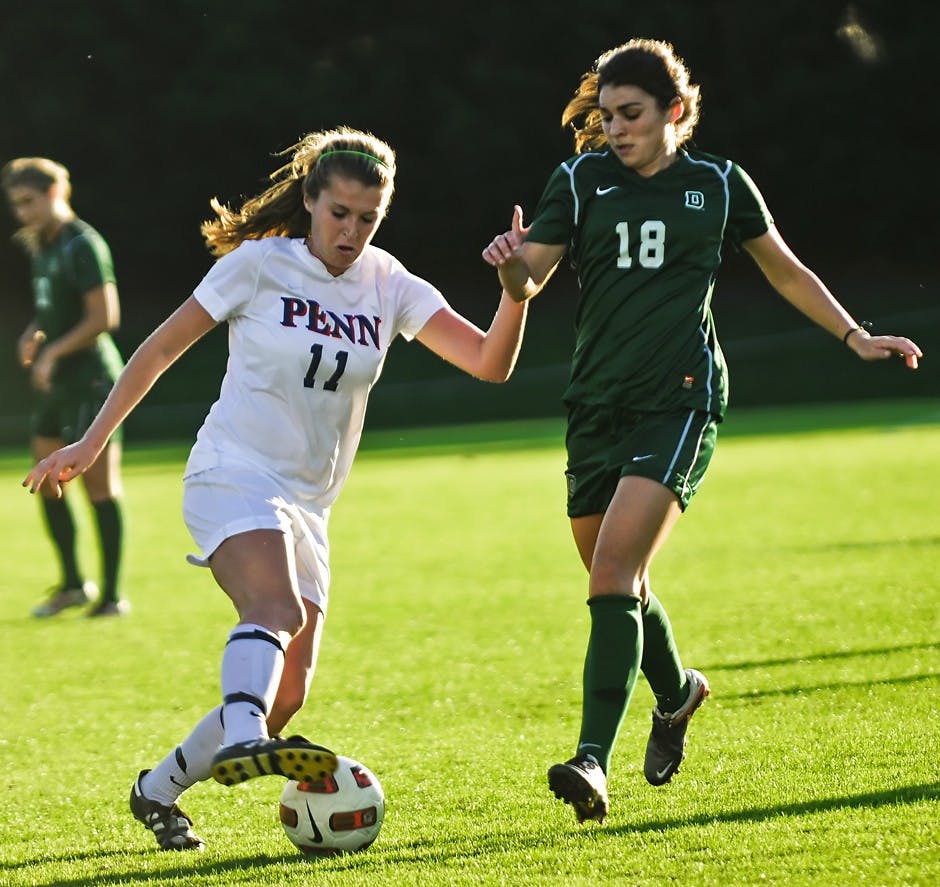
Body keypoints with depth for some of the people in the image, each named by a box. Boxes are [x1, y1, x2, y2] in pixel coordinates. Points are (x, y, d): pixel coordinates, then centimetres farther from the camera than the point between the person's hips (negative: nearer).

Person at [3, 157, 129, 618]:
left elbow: (104, 317, -19)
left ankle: (112, 595, -3)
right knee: (47, 482, 12)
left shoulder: (83, 245, -14)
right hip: (56, 385, 9)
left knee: (99, 484, -7)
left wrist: (52, 353, -18)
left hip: (90, 378, -9)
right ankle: (73, 584, 23)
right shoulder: (42, 248, 13)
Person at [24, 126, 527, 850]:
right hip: (233, 477, -6)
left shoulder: (389, 288, 5)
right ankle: (240, 742, -58)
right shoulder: (260, 264, -4)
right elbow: (160, 350, 3)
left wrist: (517, 295, -24)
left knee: (287, 695, 3)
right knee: (278, 609, -35)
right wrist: (92, 442, 3)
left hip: (305, 509, 6)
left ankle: (158, 790, 20)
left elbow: (489, 363, -5)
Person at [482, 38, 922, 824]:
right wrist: (512, 265, -26)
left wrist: (855, 337, 17)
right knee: (616, 583, 14)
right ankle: (677, 693, 45)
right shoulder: (580, 182, 5)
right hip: (597, 405, 4)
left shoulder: (719, 185, 5)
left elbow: (784, 268, 19)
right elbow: (529, 280, -3)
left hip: (681, 402, -4)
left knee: (614, 574, -19)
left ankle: (595, 760, -24)